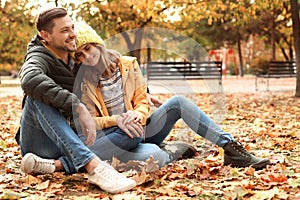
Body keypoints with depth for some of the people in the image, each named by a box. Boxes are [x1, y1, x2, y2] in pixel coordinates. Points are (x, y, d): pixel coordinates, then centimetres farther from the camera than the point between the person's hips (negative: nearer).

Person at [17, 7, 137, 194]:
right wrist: (79, 107, -42)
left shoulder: (74, 60, 10)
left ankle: (54, 164, -33)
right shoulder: (39, 58, -13)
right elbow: (31, 80, -38)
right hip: (38, 143, -5)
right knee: (38, 96, -35)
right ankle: (93, 165, -50)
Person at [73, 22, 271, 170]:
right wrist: (116, 120, -24)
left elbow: (142, 100, 4)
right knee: (151, 155, -38)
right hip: (115, 138, -4)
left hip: (140, 128, 4)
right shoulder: (82, 82, -5)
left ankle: (231, 148, -19)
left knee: (177, 101, -19)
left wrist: (137, 115, -20)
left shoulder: (127, 65, 3)